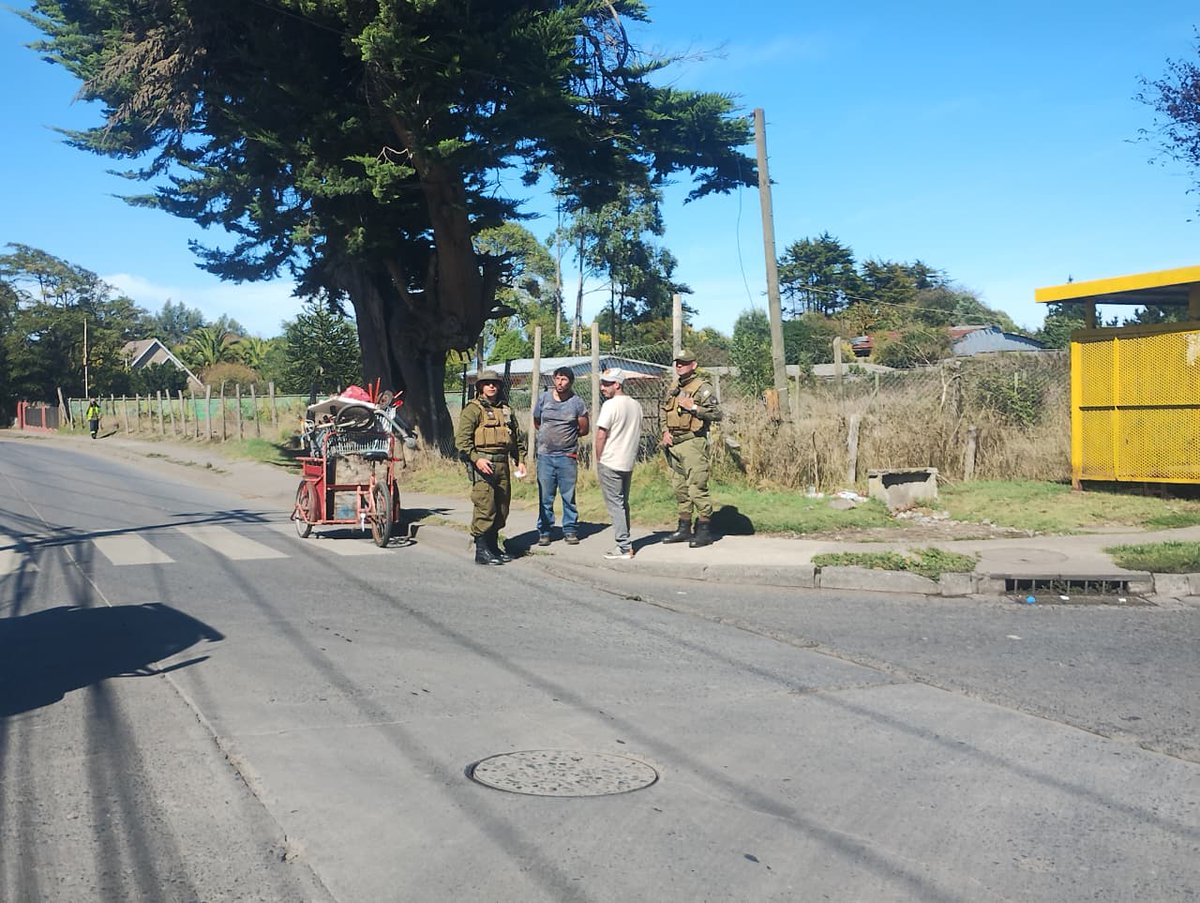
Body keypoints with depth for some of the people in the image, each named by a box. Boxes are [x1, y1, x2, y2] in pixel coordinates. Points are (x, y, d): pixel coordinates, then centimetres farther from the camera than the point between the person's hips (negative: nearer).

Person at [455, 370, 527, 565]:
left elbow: (517, 437, 24)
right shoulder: (473, 409, -2)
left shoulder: (506, 410, 18)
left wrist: (520, 460, 15)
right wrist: (476, 459, -21)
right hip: (482, 464, -7)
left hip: (502, 464, 7)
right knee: (485, 508, -9)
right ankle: (481, 551, -3)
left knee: (502, 508, 11)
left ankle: (493, 547, 22)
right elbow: (461, 439, -10)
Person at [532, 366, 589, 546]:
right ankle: (544, 532, 11)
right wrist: (549, 435, 11)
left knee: (569, 496, 2)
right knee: (545, 497, 3)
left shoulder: (577, 402, 0)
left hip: (568, 456, -1)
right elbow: (536, 423, 18)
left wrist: (567, 435, 7)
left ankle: (570, 531, 12)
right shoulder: (544, 398, 5)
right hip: (545, 455, 1)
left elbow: (584, 429, 7)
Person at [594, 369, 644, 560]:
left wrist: (598, 460, -3)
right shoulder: (636, 406, 10)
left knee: (615, 505, -3)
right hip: (629, 463, 8)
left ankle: (624, 548, -5)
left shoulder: (610, 405, -14)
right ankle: (625, 544, 20)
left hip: (610, 463, -8)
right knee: (623, 504, 17)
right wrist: (630, 455, 18)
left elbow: (601, 435, -14)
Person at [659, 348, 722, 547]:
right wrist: (665, 431, 10)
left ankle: (704, 530, -1)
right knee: (680, 488, 12)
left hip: (693, 443, -8)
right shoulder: (672, 389, 16)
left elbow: (716, 414, -12)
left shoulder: (703, 388, -6)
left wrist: (693, 407, -17)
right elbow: (663, 412, 26)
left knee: (697, 488, -9)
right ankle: (684, 529, 21)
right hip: (673, 444, 8)